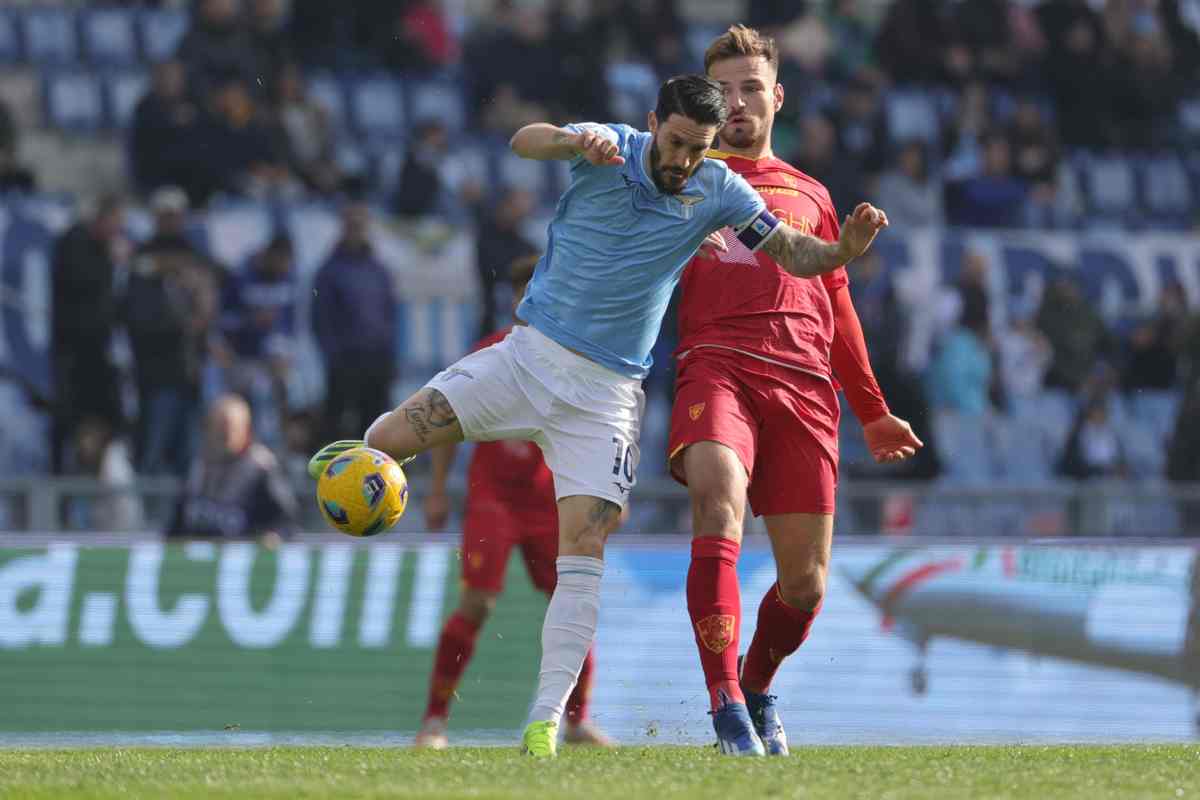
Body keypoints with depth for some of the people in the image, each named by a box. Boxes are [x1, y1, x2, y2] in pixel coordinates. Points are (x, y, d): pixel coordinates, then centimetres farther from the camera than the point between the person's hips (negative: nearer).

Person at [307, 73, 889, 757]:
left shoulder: (717, 192, -1)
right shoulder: (612, 149, -8)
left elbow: (795, 253, 1)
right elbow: (524, 141, -26)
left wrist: (846, 249, -22)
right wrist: (577, 141, -48)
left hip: (608, 390, 0)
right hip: (532, 353, 0)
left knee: (584, 545, -13)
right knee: (393, 435, -14)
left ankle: (547, 720, -14)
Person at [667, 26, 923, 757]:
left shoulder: (810, 196, 27)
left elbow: (837, 311, 31)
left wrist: (873, 411, 30)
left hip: (804, 383, 3)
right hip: (716, 365, -3)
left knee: (806, 579, -2)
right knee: (719, 506, -31)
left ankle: (758, 690, 27)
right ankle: (728, 709, -35)